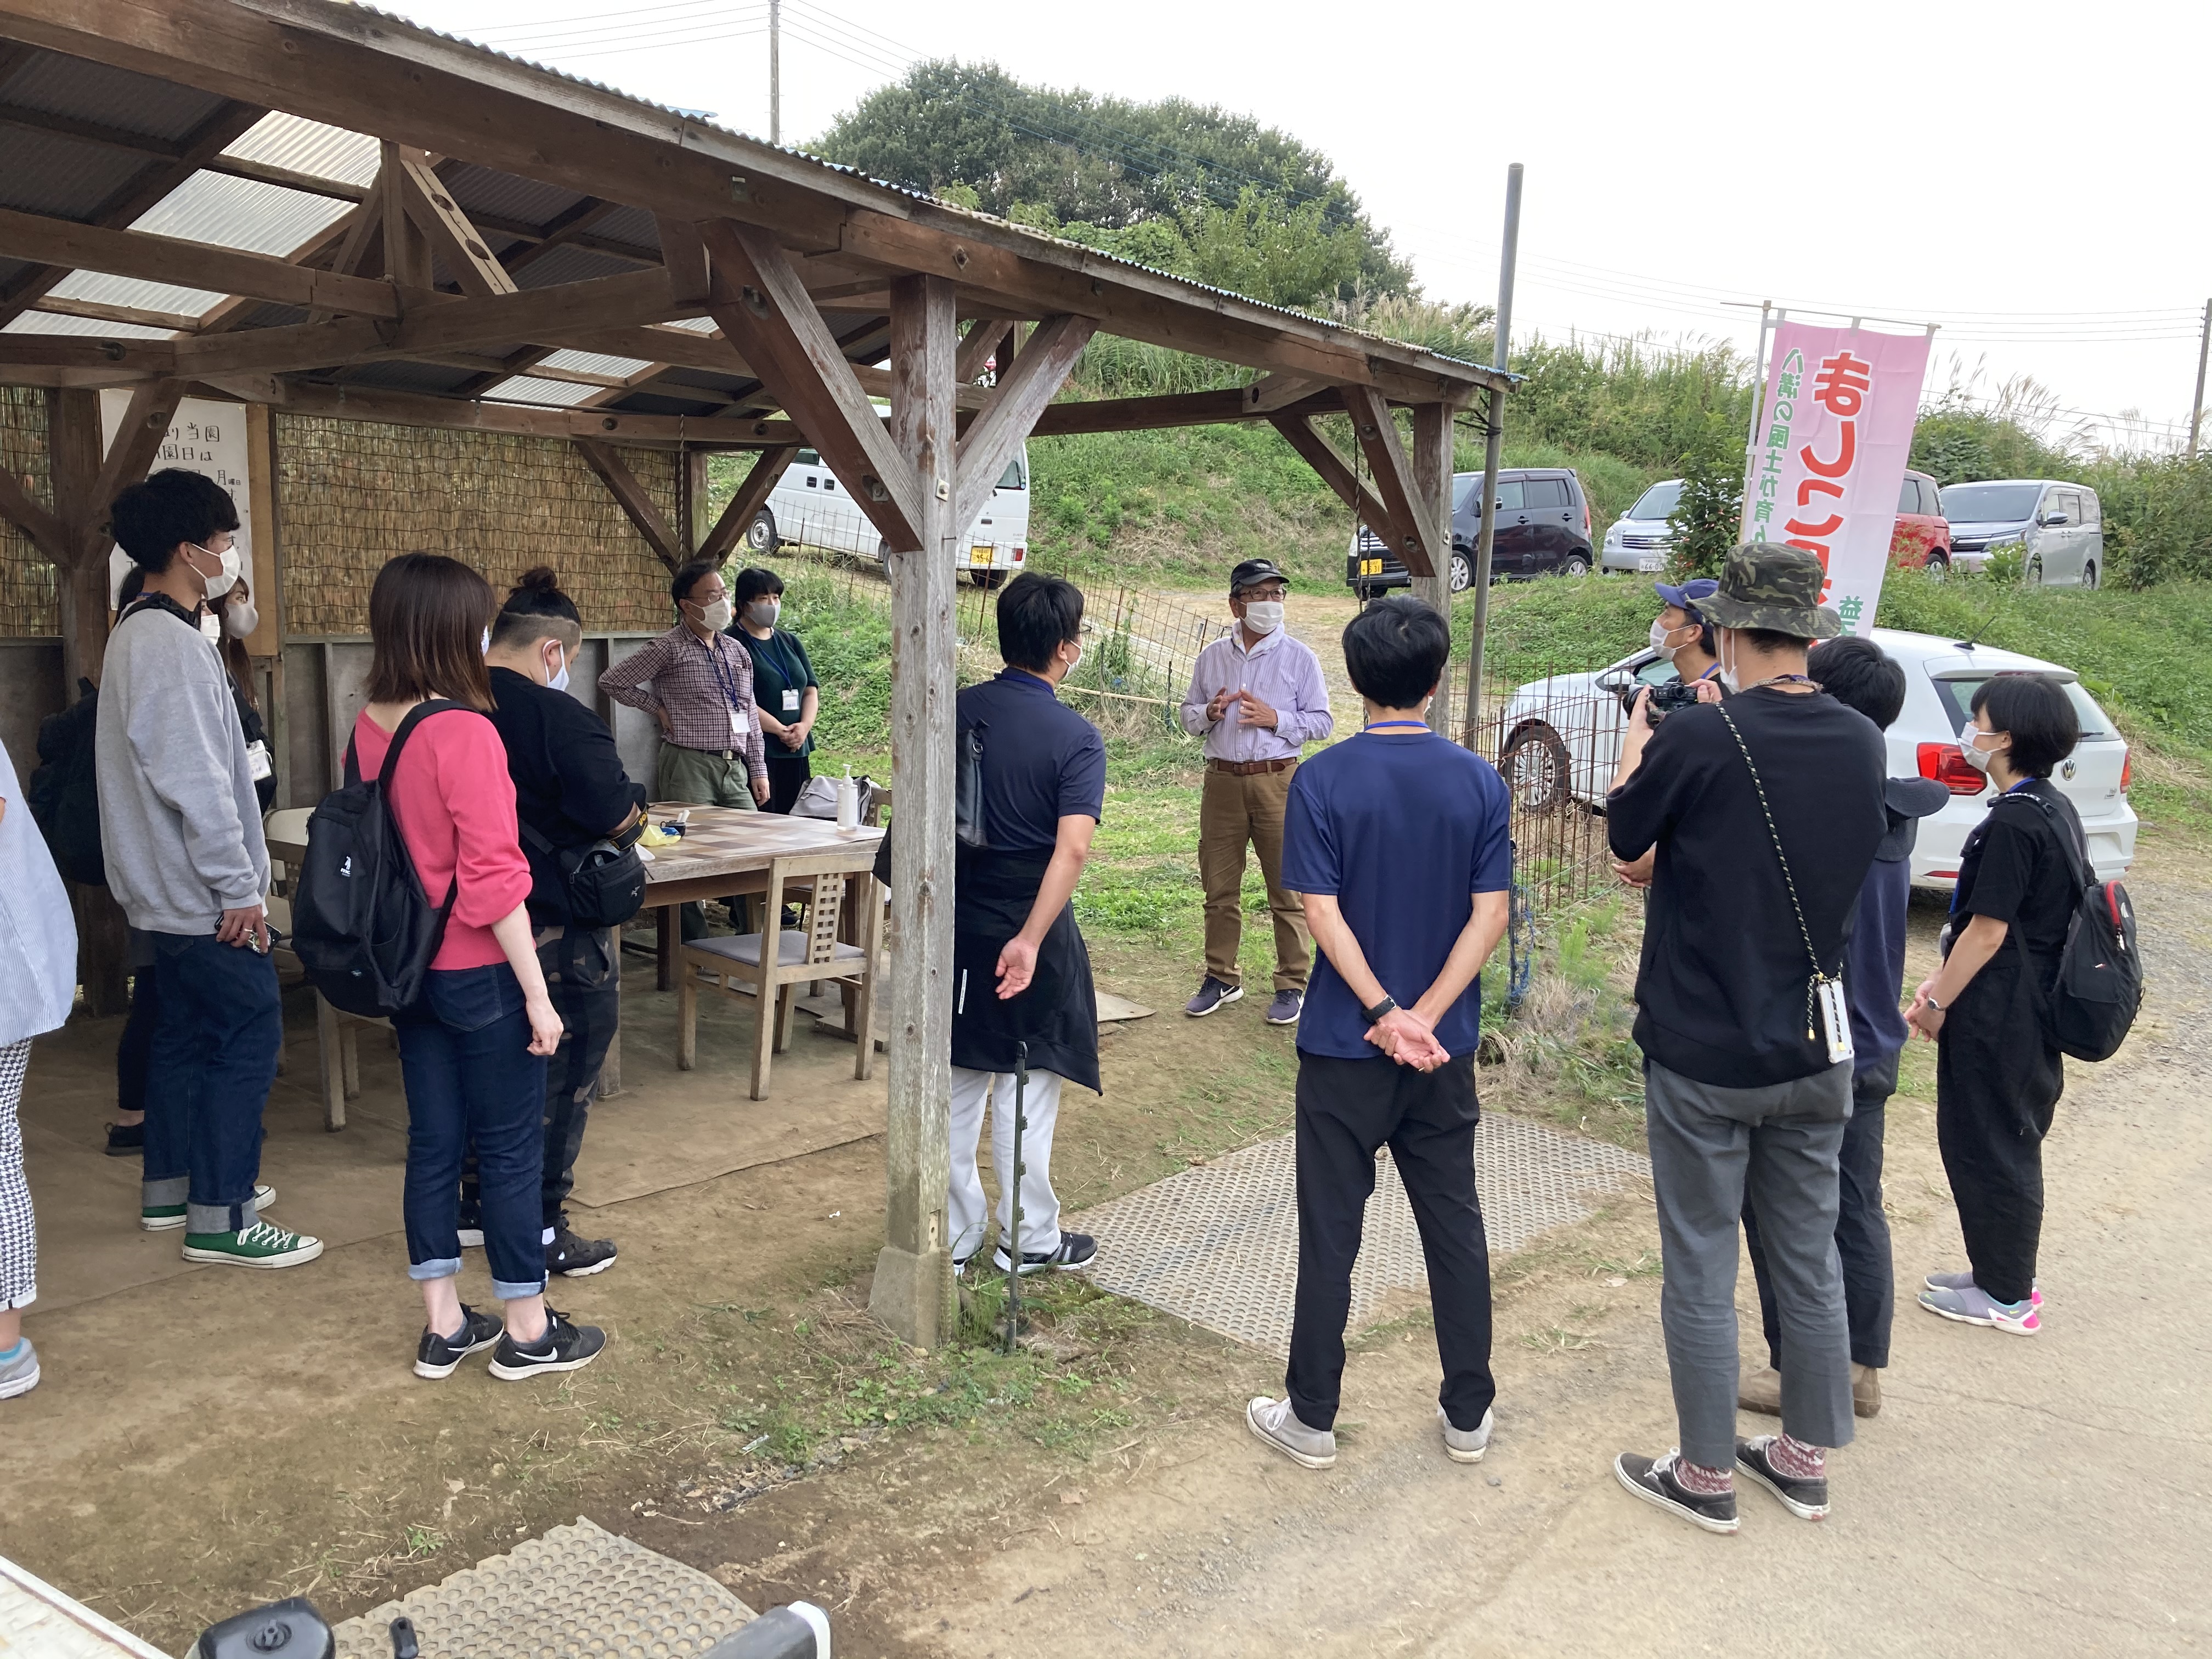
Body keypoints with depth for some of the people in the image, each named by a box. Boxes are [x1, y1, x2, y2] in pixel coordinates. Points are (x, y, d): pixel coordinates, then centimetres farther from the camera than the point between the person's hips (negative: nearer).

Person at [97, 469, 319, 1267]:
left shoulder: (140, 632, 14)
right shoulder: (170, 643, -20)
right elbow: (194, 781, -25)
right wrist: (238, 886, -20)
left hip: (168, 892, 11)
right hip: (204, 895, -11)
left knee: (187, 1032, 18)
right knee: (250, 1039, -5)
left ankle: (172, 1186, 29)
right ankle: (221, 1218, 0)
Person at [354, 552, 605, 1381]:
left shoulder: (368, 725, 1)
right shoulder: (465, 732, -21)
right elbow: (493, 879, -22)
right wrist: (538, 995, -16)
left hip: (411, 967, 7)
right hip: (480, 971, -7)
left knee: (434, 1142, 15)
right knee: (511, 1148, 6)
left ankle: (444, 1326, 26)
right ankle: (528, 1330, 19)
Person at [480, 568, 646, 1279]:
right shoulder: (558, 718, -21)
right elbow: (619, 818, -22)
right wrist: (637, 812, 0)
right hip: (560, 933, -7)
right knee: (560, 1081, 7)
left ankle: (476, 1206, 34)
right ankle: (540, 1233, 14)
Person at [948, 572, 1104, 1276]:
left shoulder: (958, 711, -1)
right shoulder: (1077, 738, -13)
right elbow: (1072, 849, -24)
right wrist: (1030, 940, -25)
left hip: (956, 925, 4)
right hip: (1030, 928, -4)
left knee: (956, 1087, 13)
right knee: (1026, 1090, 8)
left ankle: (953, 1238, 23)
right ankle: (1031, 1240, 22)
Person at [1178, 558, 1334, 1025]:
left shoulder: (1299, 657, 1)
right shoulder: (1211, 658, 10)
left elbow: (1322, 722, 0)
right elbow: (1188, 717, 16)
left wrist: (1275, 719, -15)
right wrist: (1209, 713, -6)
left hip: (1277, 781, -3)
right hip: (1222, 781, 3)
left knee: (1287, 888, 0)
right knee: (1220, 887, 9)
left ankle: (1292, 985, 10)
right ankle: (1222, 978, 21)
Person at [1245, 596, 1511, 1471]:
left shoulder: (1322, 781, -10)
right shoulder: (1480, 783, -2)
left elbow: (1323, 913, -15)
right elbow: (1489, 916, -8)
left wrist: (1385, 1012, -14)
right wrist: (1423, 1018, -11)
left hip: (1344, 1046, -2)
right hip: (1444, 1051, 3)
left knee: (1330, 1234, 7)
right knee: (1455, 1226, 14)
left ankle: (1312, 1417, 19)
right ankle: (1468, 1414, 25)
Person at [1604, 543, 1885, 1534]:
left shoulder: (1697, 738, -19)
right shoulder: (1862, 745, -2)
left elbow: (1625, 837, -2)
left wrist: (1637, 744, 16)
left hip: (1703, 1052, -5)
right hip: (1815, 1051, 5)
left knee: (1701, 1269, 8)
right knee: (1810, 1261, 17)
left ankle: (1707, 1476, 21)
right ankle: (1806, 1460, 32)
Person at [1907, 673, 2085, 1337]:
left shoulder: (2012, 823, -22)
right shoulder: (2056, 809, 8)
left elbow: (1988, 931, -21)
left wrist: (1937, 1002, -10)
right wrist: (1944, 979, 14)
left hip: (1997, 1019, -10)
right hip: (2035, 1011, 10)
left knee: (1985, 1146, 3)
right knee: (2012, 1144, 19)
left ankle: (2006, 1297, 14)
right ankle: (2001, 1274, 31)